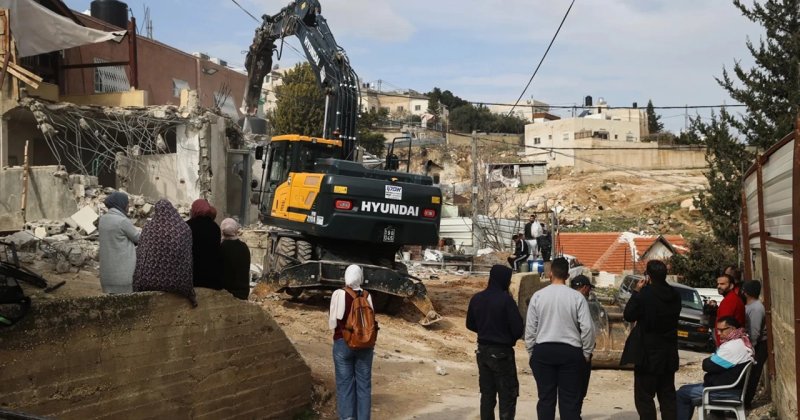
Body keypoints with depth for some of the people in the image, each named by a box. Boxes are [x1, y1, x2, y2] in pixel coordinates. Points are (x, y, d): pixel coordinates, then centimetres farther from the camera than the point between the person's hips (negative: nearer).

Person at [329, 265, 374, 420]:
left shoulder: (338, 294, -9)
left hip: (343, 343, -2)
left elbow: (332, 322, -4)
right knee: (363, 383, 9)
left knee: (345, 383, 5)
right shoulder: (367, 296, -4)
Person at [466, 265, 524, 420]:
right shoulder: (505, 299, -17)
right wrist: (510, 339, 4)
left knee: (487, 393, 13)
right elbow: (518, 328, -16)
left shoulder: (477, 298, 2)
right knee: (508, 395, 2)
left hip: (483, 350, 6)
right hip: (502, 352, -6)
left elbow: (470, 325, 12)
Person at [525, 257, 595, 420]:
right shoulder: (577, 297, -5)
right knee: (570, 399, 4)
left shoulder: (538, 296, -2)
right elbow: (587, 327, -6)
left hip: (543, 351, 1)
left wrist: (531, 352, 13)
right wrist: (586, 352, 7)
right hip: (570, 351, -1)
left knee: (546, 398, 8)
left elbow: (530, 328, 1)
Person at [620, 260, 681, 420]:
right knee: (667, 395, 15)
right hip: (669, 355, 7)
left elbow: (629, 315, -10)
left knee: (644, 397, 1)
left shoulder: (645, 294, -19)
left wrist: (636, 291, -3)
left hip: (648, 354, -6)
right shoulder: (675, 295, 1)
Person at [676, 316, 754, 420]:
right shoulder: (742, 342, 10)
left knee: (682, 394, -8)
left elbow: (708, 366, -19)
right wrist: (711, 360, -1)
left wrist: (706, 361, 2)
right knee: (686, 389, 18)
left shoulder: (733, 346, -23)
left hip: (729, 391, -11)